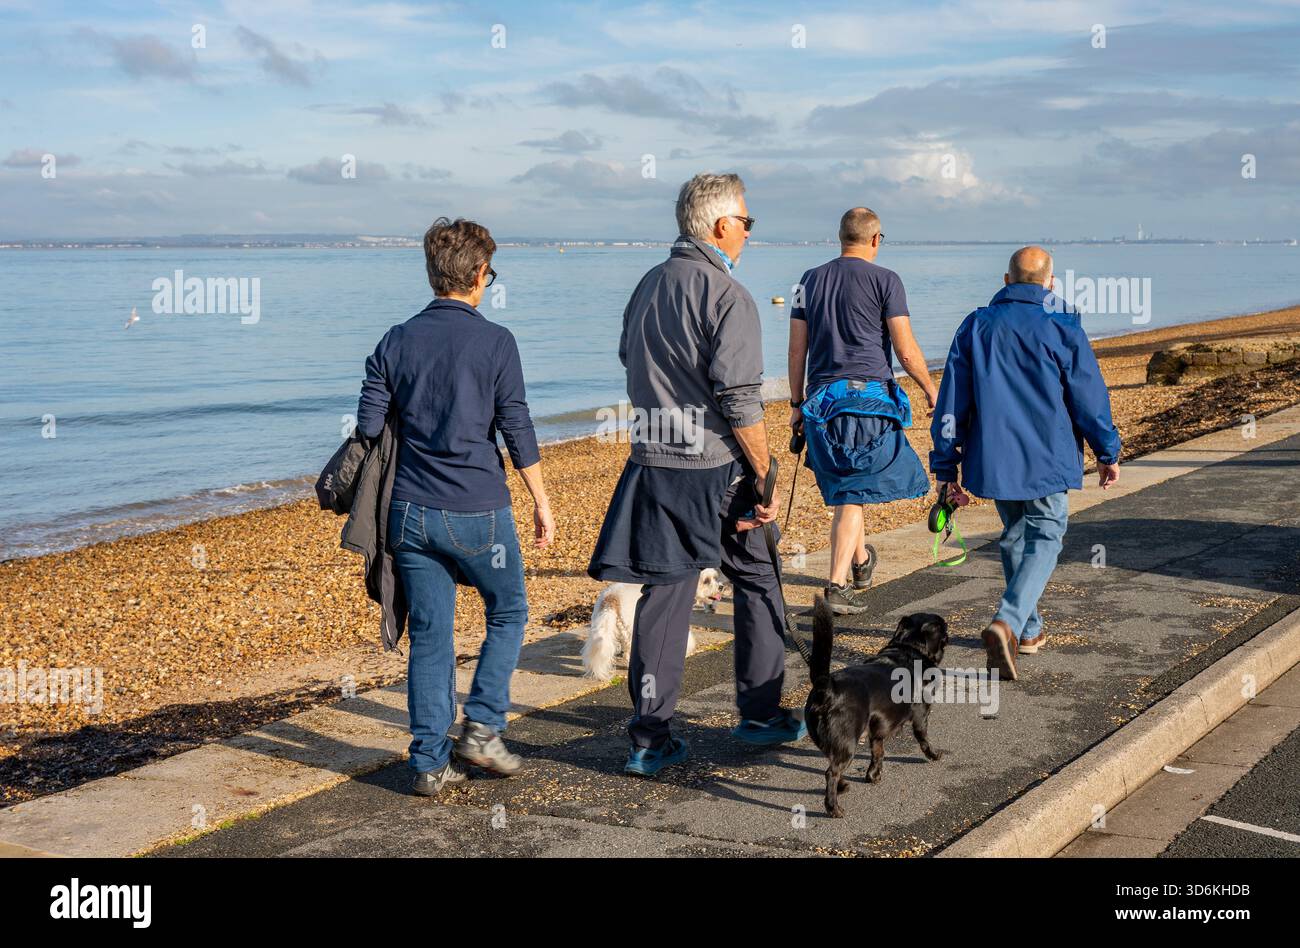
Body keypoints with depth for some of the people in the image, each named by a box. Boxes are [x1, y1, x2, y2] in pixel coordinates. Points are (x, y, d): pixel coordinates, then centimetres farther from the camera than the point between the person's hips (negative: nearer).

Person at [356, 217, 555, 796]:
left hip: (410, 512, 4)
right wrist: (541, 502, 5)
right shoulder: (494, 342, -6)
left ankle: (430, 763, 11)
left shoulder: (396, 343, 4)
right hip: (478, 513, -3)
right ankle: (482, 728, 10)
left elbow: (368, 428, 4)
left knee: (429, 635, 9)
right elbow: (517, 430, -6)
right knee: (507, 613, 18)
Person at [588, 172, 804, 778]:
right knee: (758, 583, 14)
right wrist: (765, 478, -11)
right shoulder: (726, 296, -13)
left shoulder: (647, 287, 11)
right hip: (715, 468, -6)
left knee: (662, 596, 7)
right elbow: (740, 401, -17)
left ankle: (650, 739, 6)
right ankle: (761, 714, 23)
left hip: (652, 466, 6)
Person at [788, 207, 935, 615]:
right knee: (853, 496, -5)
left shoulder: (810, 280, 11)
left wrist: (797, 403, 17)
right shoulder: (884, 280, -4)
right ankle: (838, 586, -9)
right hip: (868, 397, -5)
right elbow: (906, 351, -6)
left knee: (843, 490, 20)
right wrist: (931, 389, 9)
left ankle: (860, 564, 37)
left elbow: (797, 349, 10)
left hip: (821, 399, 5)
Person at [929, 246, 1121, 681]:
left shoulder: (975, 327, 3)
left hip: (992, 458, 4)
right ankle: (1007, 621, -20)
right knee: (1044, 538, 3)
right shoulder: (1062, 328, -5)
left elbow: (952, 402, 3)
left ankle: (1028, 629, 28)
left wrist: (945, 466, 8)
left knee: (1015, 537, 20)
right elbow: (1090, 396, -2)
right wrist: (1108, 453, 11)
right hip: (1048, 459, -3)